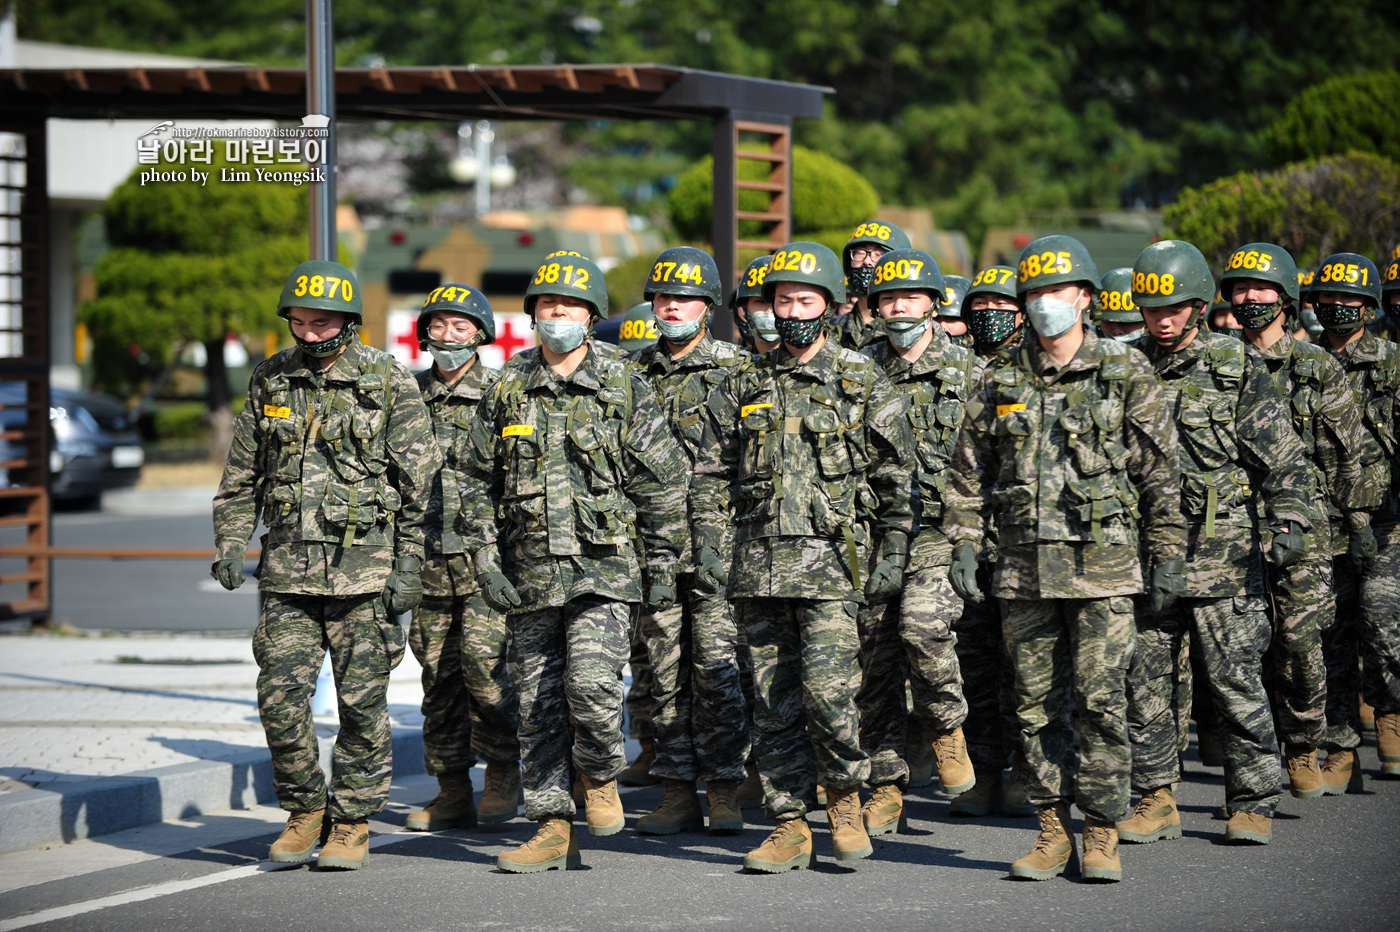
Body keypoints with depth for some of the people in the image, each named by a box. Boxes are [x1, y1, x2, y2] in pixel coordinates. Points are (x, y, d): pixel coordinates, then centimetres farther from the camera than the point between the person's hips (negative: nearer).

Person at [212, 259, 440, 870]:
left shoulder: (389, 383, -2)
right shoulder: (270, 381, 9)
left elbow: (419, 482, -2)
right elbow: (242, 476, 16)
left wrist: (410, 566, -8)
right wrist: (231, 542, 3)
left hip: (363, 566, -3)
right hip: (288, 567, 3)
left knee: (362, 703, 1)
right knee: (280, 695, -3)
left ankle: (352, 822, 11)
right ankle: (304, 809, 14)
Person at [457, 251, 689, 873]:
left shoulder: (624, 388, 2)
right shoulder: (507, 391, 8)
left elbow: (663, 479, 3)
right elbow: (477, 480, 11)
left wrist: (662, 564, 1)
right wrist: (486, 558, 2)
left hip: (604, 567, -3)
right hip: (529, 575, 3)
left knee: (591, 682, -20)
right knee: (537, 703, 4)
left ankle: (600, 775, 9)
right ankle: (552, 827, 12)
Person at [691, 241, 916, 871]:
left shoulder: (864, 383, 5)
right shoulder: (742, 386, 11)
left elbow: (897, 476, 5)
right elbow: (711, 475, 13)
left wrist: (893, 555, -1)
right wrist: (708, 547, 2)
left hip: (831, 559, -3)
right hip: (758, 564, 3)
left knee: (827, 688, -13)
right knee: (773, 700, 4)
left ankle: (845, 795, 10)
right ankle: (790, 826, 10)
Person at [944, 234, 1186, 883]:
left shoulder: (1125, 373, 2)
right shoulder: (1001, 379, 9)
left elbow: (1160, 471, 3)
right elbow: (970, 471, 13)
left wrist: (1167, 555, -2)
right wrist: (964, 546, 4)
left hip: (1102, 562, -3)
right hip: (1023, 563, 3)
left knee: (1101, 700, -5)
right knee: (1034, 702, 5)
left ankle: (1102, 834, 3)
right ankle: (1052, 832, 13)